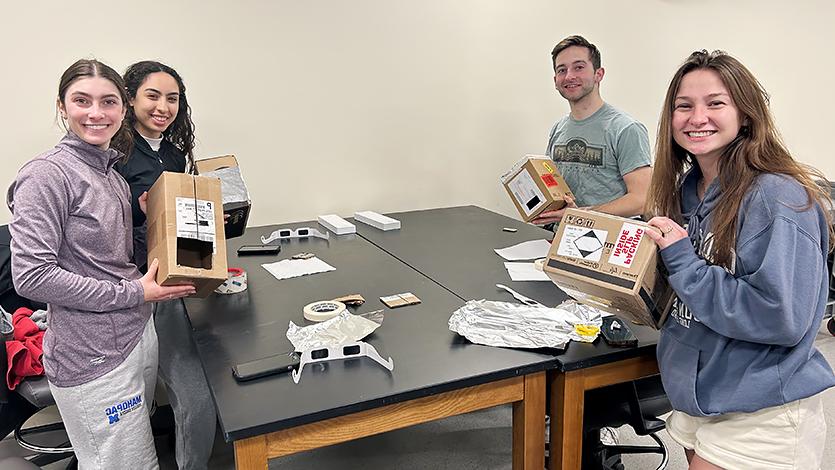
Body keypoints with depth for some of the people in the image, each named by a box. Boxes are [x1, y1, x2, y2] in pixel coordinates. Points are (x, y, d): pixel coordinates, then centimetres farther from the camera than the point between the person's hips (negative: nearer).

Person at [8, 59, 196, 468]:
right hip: (93, 356, -8)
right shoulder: (46, 174, -15)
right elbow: (31, 276, -21)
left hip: (139, 331, 8)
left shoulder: (112, 174, 11)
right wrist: (133, 293, -18)